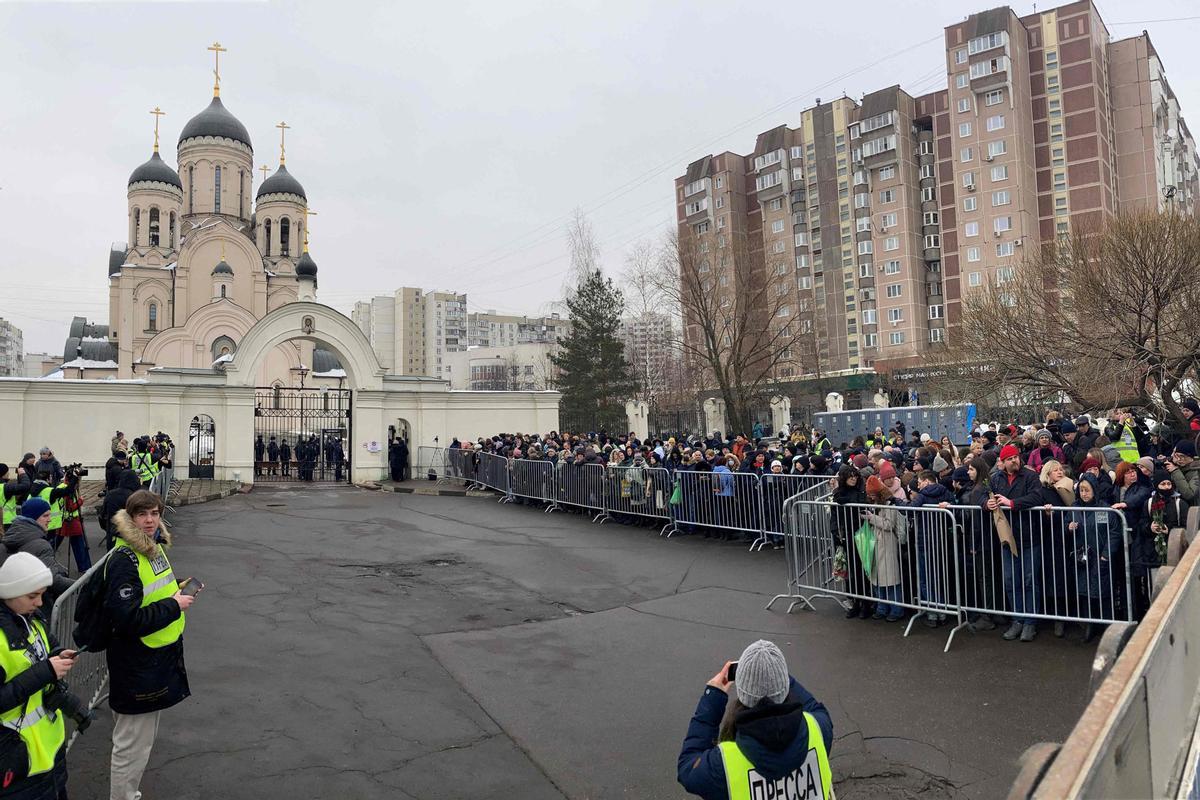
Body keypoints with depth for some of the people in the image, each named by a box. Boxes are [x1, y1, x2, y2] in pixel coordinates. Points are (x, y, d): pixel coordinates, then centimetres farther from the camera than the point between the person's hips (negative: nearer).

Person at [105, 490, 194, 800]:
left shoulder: (155, 548, 6)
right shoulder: (124, 560, -22)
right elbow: (129, 620, -28)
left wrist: (179, 591, 7)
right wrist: (174, 606, -20)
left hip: (159, 657, 10)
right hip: (136, 666, -10)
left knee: (144, 737, 24)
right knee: (133, 743, 3)